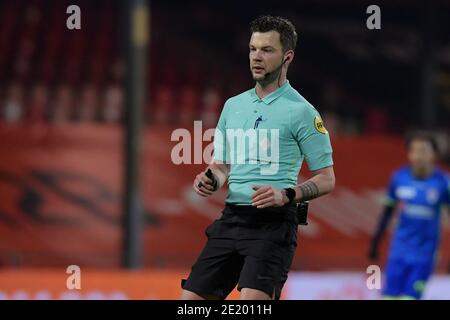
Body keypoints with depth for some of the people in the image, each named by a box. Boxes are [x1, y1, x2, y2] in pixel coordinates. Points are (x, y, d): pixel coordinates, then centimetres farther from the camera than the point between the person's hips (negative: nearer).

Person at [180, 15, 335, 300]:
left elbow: (326, 179, -2)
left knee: (253, 300, -24)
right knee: (191, 299, 1)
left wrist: (286, 195, -18)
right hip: (231, 219, 7)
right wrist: (210, 178, 2)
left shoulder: (301, 111, -3)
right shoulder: (233, 105, 16)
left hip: (273, 223, -6)